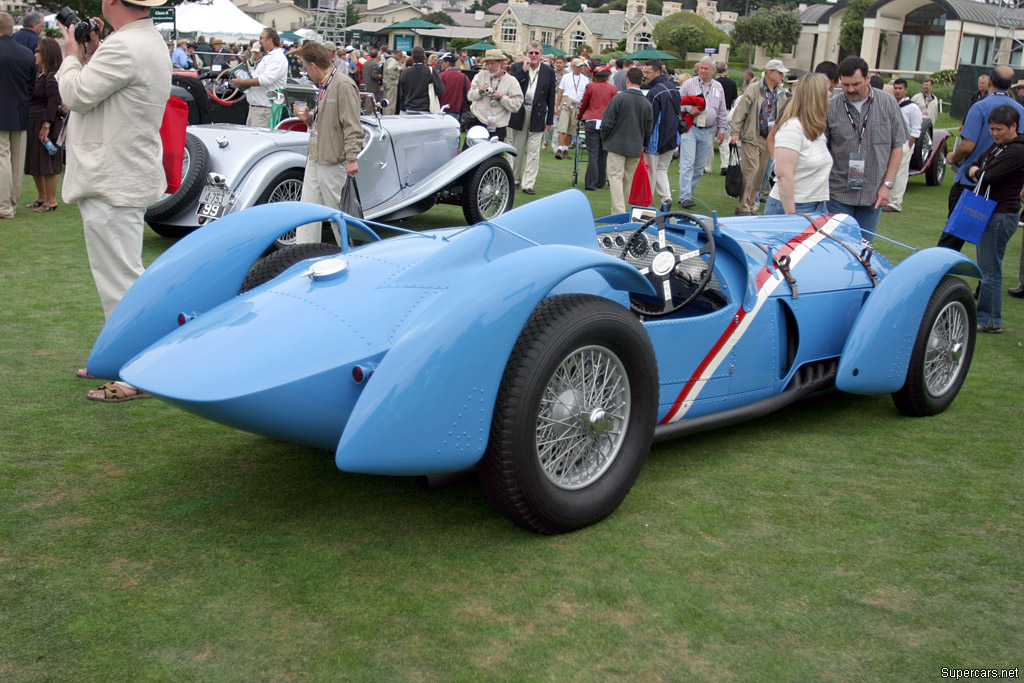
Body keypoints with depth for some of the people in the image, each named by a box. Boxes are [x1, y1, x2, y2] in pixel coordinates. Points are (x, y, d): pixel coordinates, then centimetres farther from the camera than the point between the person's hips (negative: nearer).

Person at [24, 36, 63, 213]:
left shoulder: (53, 77, -13)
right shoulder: (40, 75, 15)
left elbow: (54, 102, -19)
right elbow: (31, 99, 18)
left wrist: (46, 125, -23)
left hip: (46, 123, -10)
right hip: (33, 123, 10)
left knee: (47, 161, -4)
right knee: (34, 161, 14)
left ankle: (51, 200, 3)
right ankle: (41, 197, 23)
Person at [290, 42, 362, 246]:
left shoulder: (344, 85, -14)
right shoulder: (323, 86, 15)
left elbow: (352, 126, -19)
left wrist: (352, 158, -23)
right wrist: (308, 118, 7)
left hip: (334, 160, -9)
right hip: (314, 158, 9)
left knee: (338, 212, 2)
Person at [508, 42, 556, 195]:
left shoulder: (549, 72, 3)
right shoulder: (517, 68, 3)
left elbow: (551, 98, 5)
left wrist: (549, 120, 2)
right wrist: (523, 70, -15)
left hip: (537, 116, -1)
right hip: (519, 114, 1)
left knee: (534, 151, -5)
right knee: (517, 150, 11)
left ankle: (528, 184, -3)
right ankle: (516, 180, 25)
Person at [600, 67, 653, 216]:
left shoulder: (619, 98, -10)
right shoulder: (647, 103, 4)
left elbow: (607, 122, -10)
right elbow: (649, 128, 10)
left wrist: (604, 141, 6)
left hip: (617, 144, -5)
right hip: (636, 148, 5)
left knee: (616, 177, -5)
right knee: (628, 179, 14)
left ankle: (619, 211, -16)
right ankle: (622, 210, 23)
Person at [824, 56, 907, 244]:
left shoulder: (887, 103, 1)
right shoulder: (831, 107, -4)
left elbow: (897, 147, 5)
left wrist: (887, 185, -2)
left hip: (873, 195, 1)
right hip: (839, 193, -1)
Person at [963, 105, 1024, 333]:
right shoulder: (997, 145, 14)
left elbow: (988, 176, -21)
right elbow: (974, 167, 14)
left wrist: (976, 172, 0)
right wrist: (977, 172, -8)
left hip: (1001, 215, -10)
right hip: (988, 212, 10)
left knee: (990, 269, -7)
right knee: (986, 266, 15)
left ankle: (990, 321, -1)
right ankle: (984, 313, 24)